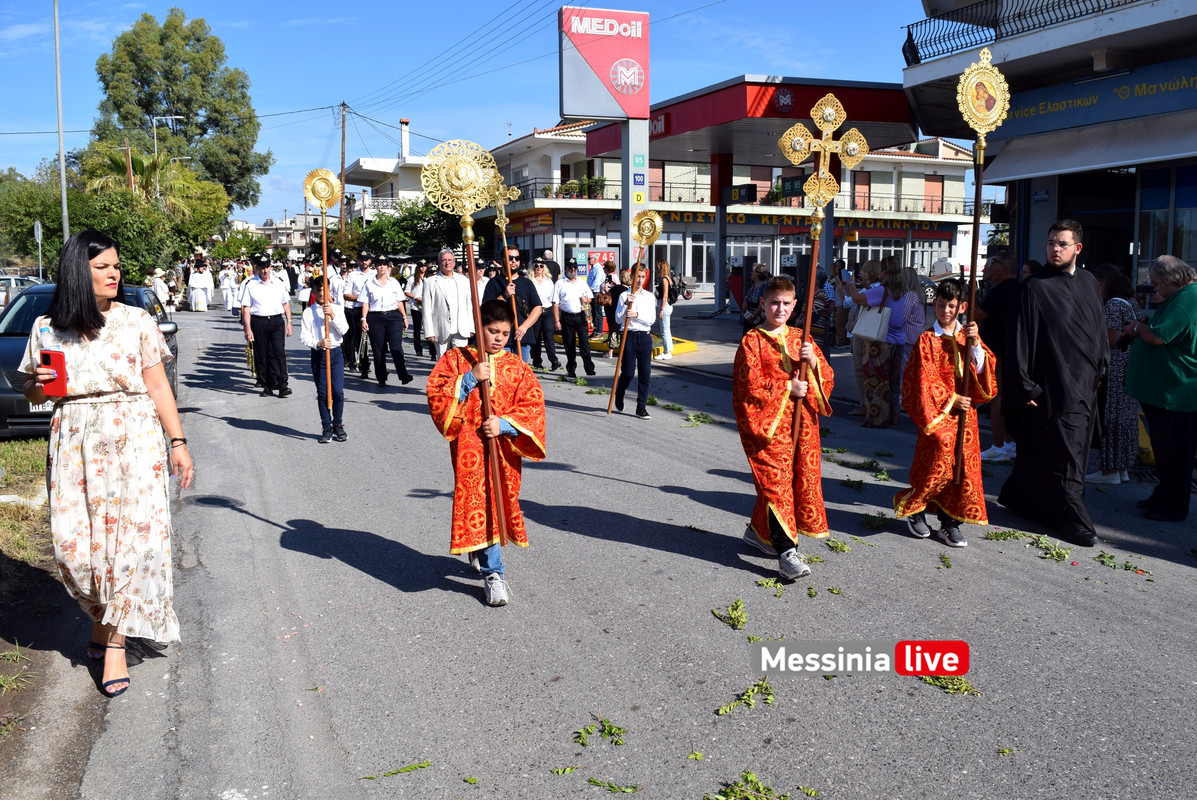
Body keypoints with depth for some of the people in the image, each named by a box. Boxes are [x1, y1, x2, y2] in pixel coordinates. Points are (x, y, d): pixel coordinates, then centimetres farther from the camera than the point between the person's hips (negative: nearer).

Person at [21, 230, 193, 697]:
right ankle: (104, 618, 26)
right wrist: (38, 387, -7)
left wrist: (177, 442, 1)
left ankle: (114, 640, 4)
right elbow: (31, 394, 17)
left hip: (134, 440, -2)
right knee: (75, 544, -1)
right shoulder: (48, 329, 6)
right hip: (74, 444, 2)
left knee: (130, 536, -6)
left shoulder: (136, 322, 2)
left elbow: (159, 388, 4)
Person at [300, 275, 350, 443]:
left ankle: (338, 425, 13)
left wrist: (332, 315, -17)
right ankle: (326, 428, 12)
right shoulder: (308, 312, 1)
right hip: (318, 354, 0)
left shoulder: (337, 309, 5)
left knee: (338, 391, -3)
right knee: (322, 393, 3)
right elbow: (304, 337, -3)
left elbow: (344, 330, -7)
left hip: (336, 353, 0)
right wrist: (318, 344, -19)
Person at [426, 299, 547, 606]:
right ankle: (493, 573, -7)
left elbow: (533, 406, -1)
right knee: (476, 500, -10)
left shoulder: (517, 368, 5)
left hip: (504, 446, 2)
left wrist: (504, 424, -16)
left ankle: (483, 551, 39)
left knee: (501, 498, 11)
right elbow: (436, 393, -6)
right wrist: (470, 379, -17)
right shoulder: (456, 359, 3)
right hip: (469, 445, -2)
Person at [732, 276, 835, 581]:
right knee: (776, 480, -11)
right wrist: (787, 389, -13)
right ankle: (787, 552, -12)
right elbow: (750, 386, -12)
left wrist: (813, 362, -10)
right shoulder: (752, 341, -3)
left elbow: (827, 378, 10)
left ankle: (758, 530, 31)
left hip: (800, 422, 6)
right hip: (767, 422, -6)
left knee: (800, 478, 11)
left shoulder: (800, 338, 13)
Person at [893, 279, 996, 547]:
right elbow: (924, 379, -8)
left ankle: (950, 522, 13)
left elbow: (983, 369, 4)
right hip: (937, 412, -5)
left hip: (964, 414, 5)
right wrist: (950, 400, -12)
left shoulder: (968, 336, 10)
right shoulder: (927, 339, -4)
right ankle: (914, 508, 16)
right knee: (937, 463, -6)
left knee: (963, 466, 4)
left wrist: (975, 343, -10)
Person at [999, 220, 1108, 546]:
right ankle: (1072, 519, 5)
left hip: (1085, 384, 7)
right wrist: (1025, 386, -15)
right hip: (1056, 387, -6)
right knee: (1066, 455, -4)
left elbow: (1099, 331, 21)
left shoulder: (1090, 283, 10)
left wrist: (1100, 369, 15)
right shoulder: (1035, 287, -9)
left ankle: (1018, 496, 29)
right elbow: (1020, 338, -12)